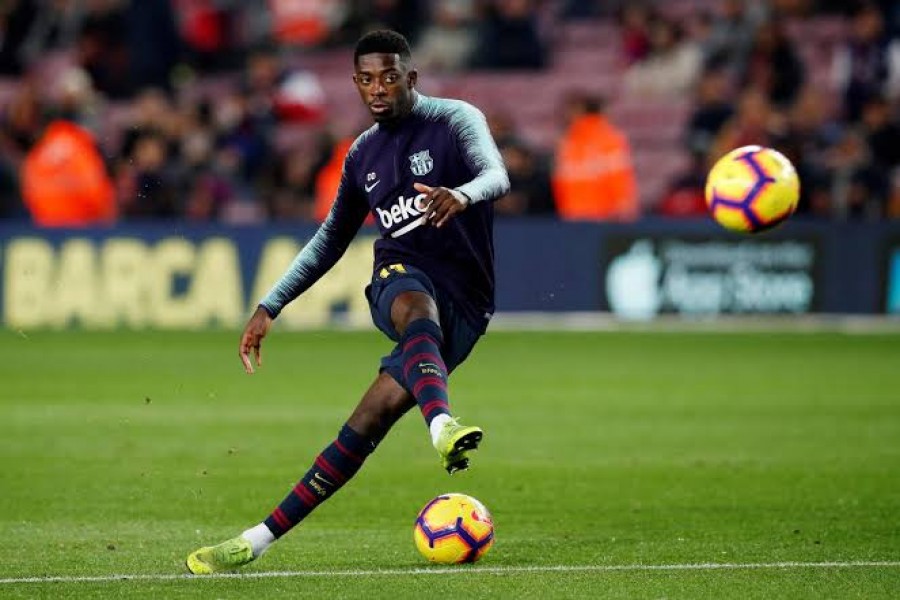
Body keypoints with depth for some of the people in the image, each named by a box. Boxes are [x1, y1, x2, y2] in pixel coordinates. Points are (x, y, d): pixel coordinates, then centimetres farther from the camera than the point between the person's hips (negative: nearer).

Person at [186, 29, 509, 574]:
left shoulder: (456, 120, -1)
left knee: (367, 424, -20)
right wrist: (269, 308, 22)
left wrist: (461, 195, -45)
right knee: (420, 313, -33)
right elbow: (332, 240, 27)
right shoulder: (364, 155, 16)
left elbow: (497, 176, -21)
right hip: (399, 282, 4)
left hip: (462, 308, -4)